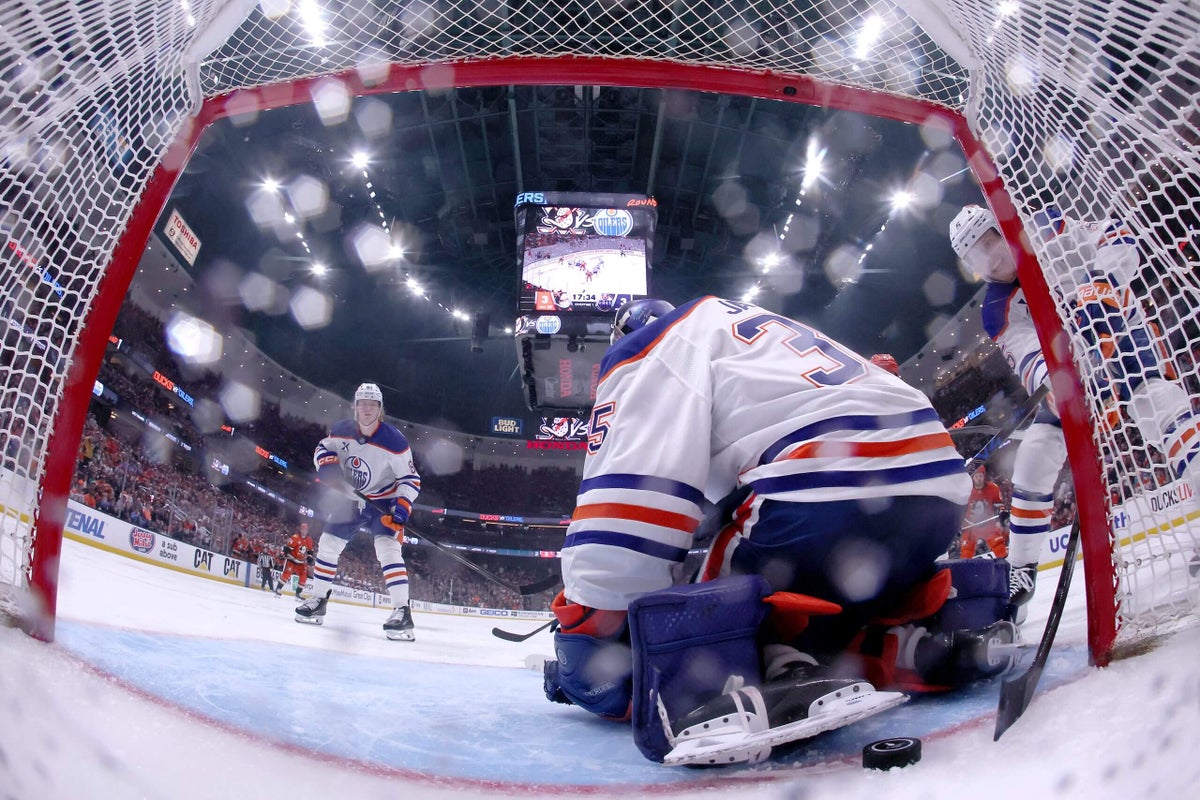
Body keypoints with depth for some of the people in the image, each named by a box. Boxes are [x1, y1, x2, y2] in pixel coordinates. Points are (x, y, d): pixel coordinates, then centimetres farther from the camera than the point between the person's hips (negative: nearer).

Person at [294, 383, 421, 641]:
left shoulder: (394, 440, -23)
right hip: (350, 499, 5)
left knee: (387, 548, -23)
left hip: (384, 501, -5)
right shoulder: (342, 430, -11)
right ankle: (318, 600, 24)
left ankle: (402, 612, -27)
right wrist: (328, 464, -15)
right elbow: (323, 448, 8)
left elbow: (411, 479, -18)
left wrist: (401, 506, -33)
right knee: (328, 543, 6)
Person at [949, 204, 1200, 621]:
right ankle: (1021, 570, 2)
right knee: (1034, 455, -7)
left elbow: (1118, 237, -12)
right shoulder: (998, 312, -10)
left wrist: (1103, 282, -31)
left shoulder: (1051, 233, -10)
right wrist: (1055, 382, -45)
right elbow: (1031, 357, -22)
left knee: (1155, 401, -32)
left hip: (1120, 331, -2)